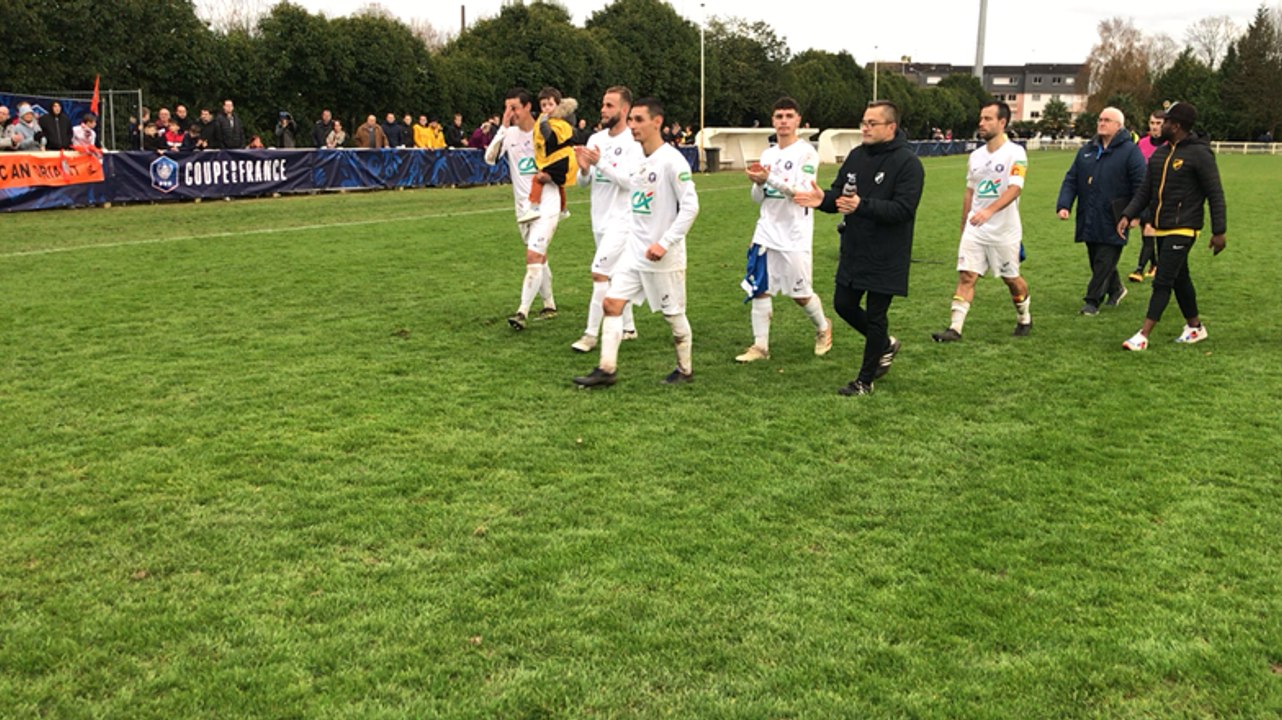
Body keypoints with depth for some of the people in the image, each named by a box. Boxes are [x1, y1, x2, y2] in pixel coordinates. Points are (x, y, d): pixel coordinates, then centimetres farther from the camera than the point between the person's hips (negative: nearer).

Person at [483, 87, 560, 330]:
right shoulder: (509, 134, 1)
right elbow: (490, 158, -15)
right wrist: (503, 127, -18)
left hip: (546, 206, -5)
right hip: (523, 207, 5)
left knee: (533, 257, -15)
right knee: (540, 257, 15)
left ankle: (523, 312, -16)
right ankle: (549, 305, 28)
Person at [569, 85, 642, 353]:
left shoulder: (633, 142, -12)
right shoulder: (596, 139, 7)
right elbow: (583, 182, 9)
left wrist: (601, 163, -29)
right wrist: (584, 169, -13)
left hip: (621, 219, -7)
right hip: (600, 219, 7)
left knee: (599, 273, -13)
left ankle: (591, 334, -6)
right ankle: (628, 327, 29)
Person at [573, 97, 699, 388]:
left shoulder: (672, 160, -16)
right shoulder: (641, 160, 8)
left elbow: (690, 206, -19)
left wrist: (665, 243, -22)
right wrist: (599, 164, 30)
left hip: (664, 256, -8)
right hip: (635, 252, 8)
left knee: (673, 315, 6)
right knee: (611, 303, 1)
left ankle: (685, 369, 26)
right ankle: (606, 369, 5)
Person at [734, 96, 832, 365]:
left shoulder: (806, 152, -7)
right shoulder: (768, 154, 12)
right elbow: (759, 199, 14)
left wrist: (770, 179, -25)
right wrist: (757, 183, -8)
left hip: (795, 237, -5)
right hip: (766, 232, 5)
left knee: (800, 293, 3)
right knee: (759, 289, 1)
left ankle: (823, 327, 30)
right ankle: (760, 345, 9)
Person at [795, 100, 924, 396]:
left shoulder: (908, 163, -14)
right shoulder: (857, 156, 7)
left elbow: (903, 208, -23)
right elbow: (840, 194, 11)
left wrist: (862, 205, -33)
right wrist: (824, 199, -12)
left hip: (886, 258, -7)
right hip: (853, 250, 7)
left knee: (875, 316, 2)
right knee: (844, 305, 13)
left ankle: (865, 380, 17)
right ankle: (886, 345, 37)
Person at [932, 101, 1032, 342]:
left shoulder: (1015, 154, -10)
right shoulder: (976, 156, 10)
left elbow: (1014, 189, -24)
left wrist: (989, 210, -39)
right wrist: (963, 228, 18)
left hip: (1005, 232, -4)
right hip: (974, 231, 4)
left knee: (1011, 279, 12)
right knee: (966, 276, -8)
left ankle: (1024, 319, 35)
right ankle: (955, 328, -10)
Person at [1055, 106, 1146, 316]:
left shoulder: (1130, 151, -5)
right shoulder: (1086, 151, 12)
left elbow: (1140, 185, -9)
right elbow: (1071, 180, 11)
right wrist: (1064, 205, -2)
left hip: (1112, 222, -6)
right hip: (1089, 220, 6)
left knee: (1104, 262, -5)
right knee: (1096, 261, 16)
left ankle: (1092, 301, -1)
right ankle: (1115, 289, 37)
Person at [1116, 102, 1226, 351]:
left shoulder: (1199, 153, -11)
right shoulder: (1160, 153, 11)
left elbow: (1215, 194, -10)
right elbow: (1145, 190, 14)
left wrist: (1219, 231, -12)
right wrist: (1128, 215, 0)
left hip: (1182, 229, -8)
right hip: (1161, 228, 8)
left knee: (1162, 282, -10)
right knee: (1179, 279, 17)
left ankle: (1143, 336, -11)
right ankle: (1195, 327, 31)